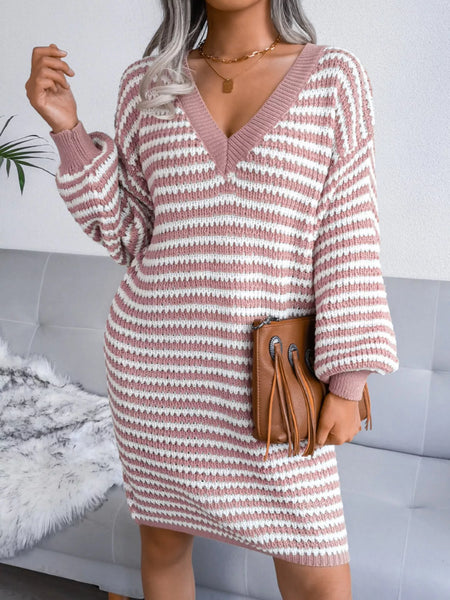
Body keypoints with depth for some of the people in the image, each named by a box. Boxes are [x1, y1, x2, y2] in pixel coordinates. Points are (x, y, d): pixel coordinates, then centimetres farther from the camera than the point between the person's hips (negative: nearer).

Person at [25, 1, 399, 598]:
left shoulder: (334, 76, 0)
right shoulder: (145, 83, 6)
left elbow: (348, 239, -3)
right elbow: (130, 236, 7)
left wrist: (347, 381, -6)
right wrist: (68, 128, -3)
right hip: (154, 358, 3)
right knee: (163, 537, 19)